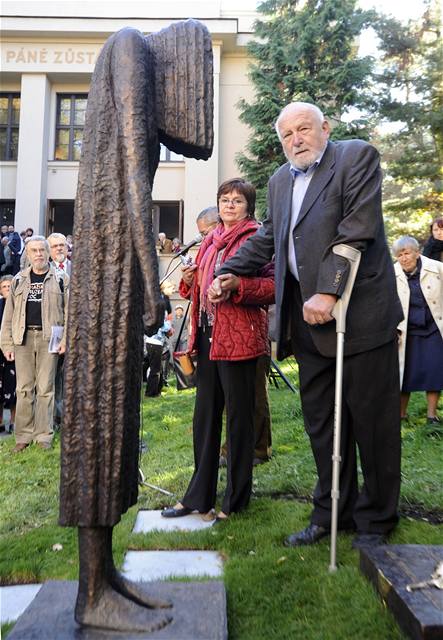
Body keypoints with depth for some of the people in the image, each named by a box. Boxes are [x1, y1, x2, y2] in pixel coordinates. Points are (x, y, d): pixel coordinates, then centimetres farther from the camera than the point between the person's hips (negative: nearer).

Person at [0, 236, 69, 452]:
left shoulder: (61, 279, 5)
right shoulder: (18, 280, 13)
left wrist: (66, 339, -9)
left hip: (49, 337, -2)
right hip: (23, 337, 3)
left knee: (45, 388, 1)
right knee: (24, 388, 4)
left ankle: (43, 436, 10)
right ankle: (24, 436, 13)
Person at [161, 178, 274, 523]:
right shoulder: (210, 241, 18)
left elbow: (273, 287, -13)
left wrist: (237, 285, -26)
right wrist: (190, 280, 3)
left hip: (239, 339, -7)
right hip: (208, 336, 8)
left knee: (239, 417, 3)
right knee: (205, 416, 13)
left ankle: (235, 500, 19)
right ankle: (199, 495, 26)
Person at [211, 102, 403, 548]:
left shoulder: (357, 156, -2)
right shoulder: (280, 180, 18)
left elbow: (357, 230, -15)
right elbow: (267, 238, 26)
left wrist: (328, 292, -22)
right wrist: (228, 272, 16)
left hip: (359, 311, -6)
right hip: (308, 316, 6)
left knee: (372, 420, 4)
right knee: (321, 422, 12)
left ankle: (376, 519, 22)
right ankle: (331, 512, 28)